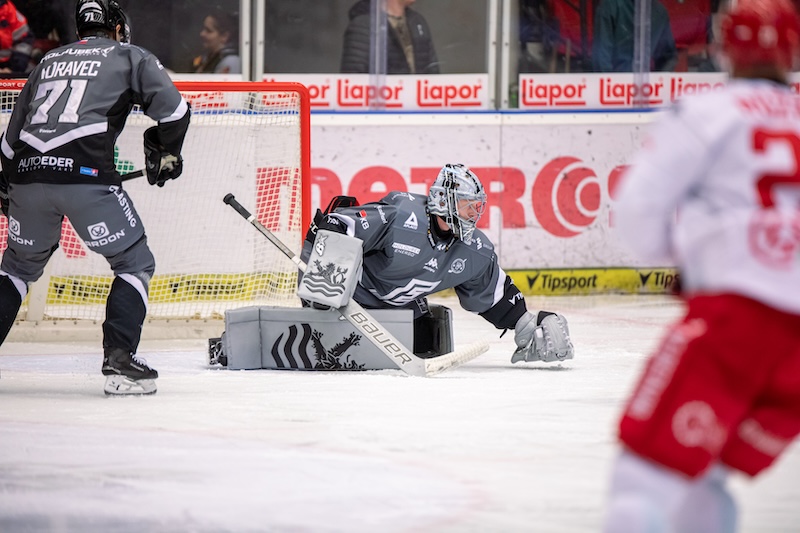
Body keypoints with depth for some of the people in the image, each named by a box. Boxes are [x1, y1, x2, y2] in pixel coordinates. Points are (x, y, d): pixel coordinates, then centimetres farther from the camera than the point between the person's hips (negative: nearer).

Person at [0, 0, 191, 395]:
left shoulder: (48, 61, 28)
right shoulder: (129, 57, 15)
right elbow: (172, 108, 2)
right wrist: (166, 151, 19)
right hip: (86, 173, -5)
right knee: (135, 263, 8)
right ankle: (119, 361, -5)